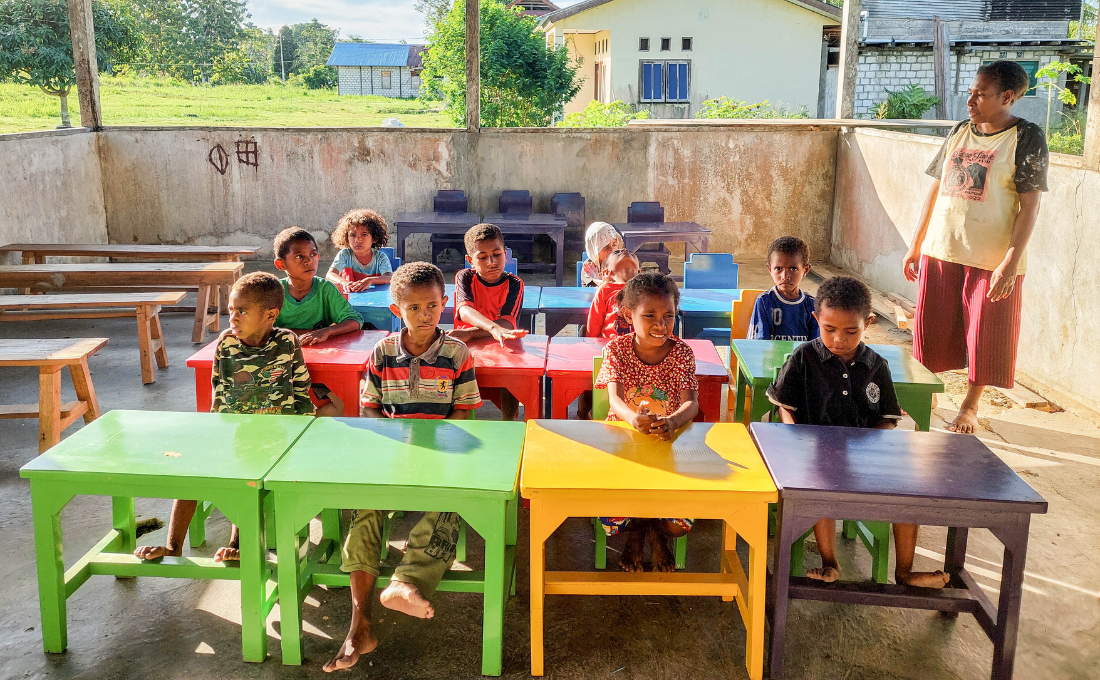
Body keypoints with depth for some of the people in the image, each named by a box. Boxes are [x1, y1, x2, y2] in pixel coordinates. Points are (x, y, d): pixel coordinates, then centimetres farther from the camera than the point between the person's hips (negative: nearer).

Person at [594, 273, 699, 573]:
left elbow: (691, 402, -17)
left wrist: (672, 421, -43)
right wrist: (633, 418, -46)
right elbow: (615, 398, -20)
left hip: (669, 440, 0)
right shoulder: (616, 349, -7)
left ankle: (657, 528, 14)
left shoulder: (681, 352, -5)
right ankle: (637, 528, 10)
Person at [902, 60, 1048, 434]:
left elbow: (1029, 206, -10)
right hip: (940, 251, 5)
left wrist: (1011, 262, -18)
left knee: (985, 334, 6)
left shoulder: (1026, 138, -6)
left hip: (993, 259, -4)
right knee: (930, 328, 10)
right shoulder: (959, 133, 8)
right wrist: (915, 245, 12)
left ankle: (970, 404, 25)